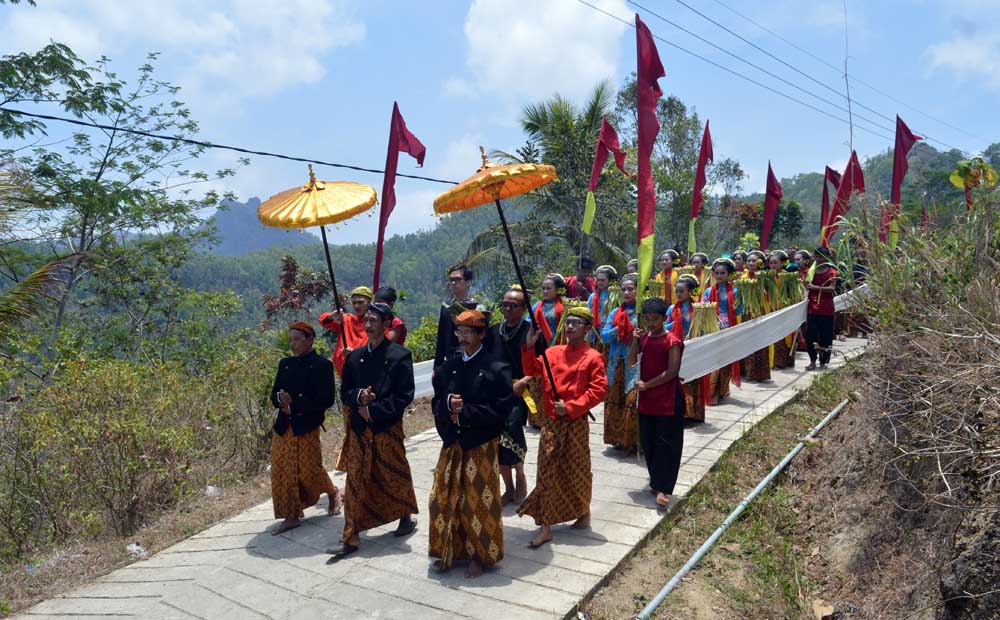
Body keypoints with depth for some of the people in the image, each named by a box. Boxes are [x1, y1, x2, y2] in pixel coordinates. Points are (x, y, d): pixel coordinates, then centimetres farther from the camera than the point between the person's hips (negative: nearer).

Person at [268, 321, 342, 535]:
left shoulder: (322, 365, -7)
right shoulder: (285, 363, 11)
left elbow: (326, 400, -12)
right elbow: (274, 394, 13)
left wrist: (295, 406, -14)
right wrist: (281, 399, -12)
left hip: (307, 427, -5)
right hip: (283, 426, 6)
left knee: (310, 469, 0)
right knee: (283, 471, 4)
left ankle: (333, 493, 30)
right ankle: (291, 516, 16)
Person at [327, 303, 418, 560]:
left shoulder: (399, 356, -7)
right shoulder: (355, 356, 7)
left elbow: (405, 396, -11)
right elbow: (345, 392, 11)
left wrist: (374, 410, -14)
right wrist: (359, 396, -12)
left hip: (388, 428, -4)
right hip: (359, 428, 4)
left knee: (395, 476, 11)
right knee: (355, 482, 4)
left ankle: (406, 516, 36)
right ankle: (351, 537, 10)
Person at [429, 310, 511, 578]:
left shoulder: (496, 369, -10)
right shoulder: (449, 366, 6)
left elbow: (501, 410, -15)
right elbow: (436, 402, 10)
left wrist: (464, 412, -17)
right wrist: (448, 404, -13)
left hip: (482, 447, -5)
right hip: (452, 444, 5)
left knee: (478, 502, 4)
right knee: (445, 499, 10)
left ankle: (479, 555, 21)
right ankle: (451, 551, 27)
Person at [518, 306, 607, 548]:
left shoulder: (593, 357, -7)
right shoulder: (553, 352, 6)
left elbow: (598, 390, -12)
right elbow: (532, 370, 6)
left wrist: (571, 407, -17)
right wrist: (529, 347, -9)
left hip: (576, 423, -4)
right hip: (551, 422, 4)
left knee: (577, 470, 10)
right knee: (547, 472, 3)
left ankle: (584, 512, 36)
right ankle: (545, 526, 9)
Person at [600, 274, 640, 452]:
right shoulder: (615, 313, 12)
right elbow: (604, 335, 3)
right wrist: (618, 329, -12)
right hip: (616, 364, 5)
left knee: (633, 400, -6)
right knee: (615, 400, 8)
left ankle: (633, 441, 6)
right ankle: (619, 439, 21)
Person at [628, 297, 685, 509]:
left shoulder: (672, 341, -13)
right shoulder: (644, 337, 7)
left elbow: (672, 372, -17)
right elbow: (632, 362, 5)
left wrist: (646, 385, -15)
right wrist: (635, 342, -9)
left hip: (668, 400, -7)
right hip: (646, 400, 7)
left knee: (666, 444, -3)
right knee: (648, 442, 13)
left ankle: (663, 489, -1)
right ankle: (655, 481, 29)